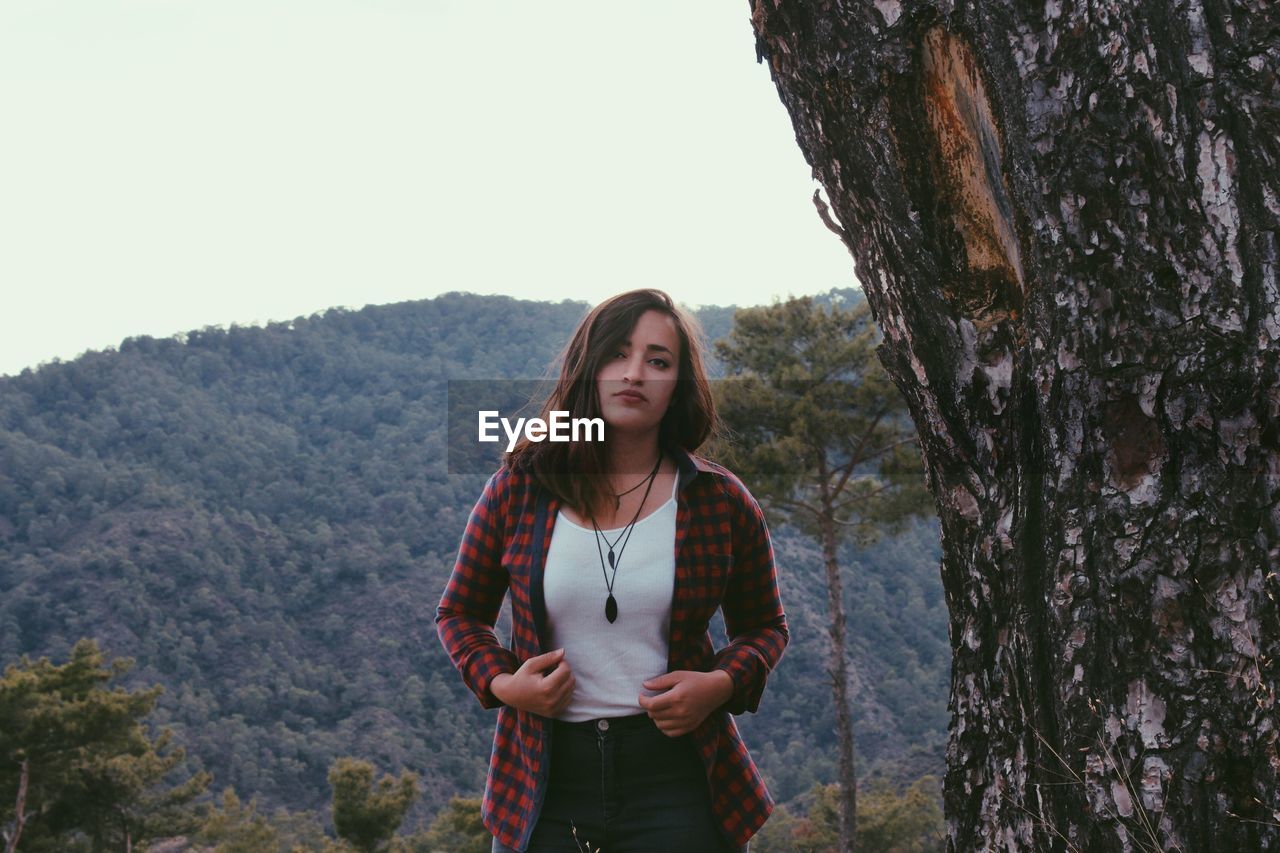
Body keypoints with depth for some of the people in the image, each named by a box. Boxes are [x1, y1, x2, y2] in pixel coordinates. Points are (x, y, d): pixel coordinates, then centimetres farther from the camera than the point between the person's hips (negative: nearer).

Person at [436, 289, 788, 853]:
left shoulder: (720, 503, 0)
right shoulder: (518, 489, 1)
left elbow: (763, 626, 14)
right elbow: (460, 613, 13)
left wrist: (723, 684, -7)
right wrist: (499, 683, -6)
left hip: (675, 779, 0)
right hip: (544, 778, 1)